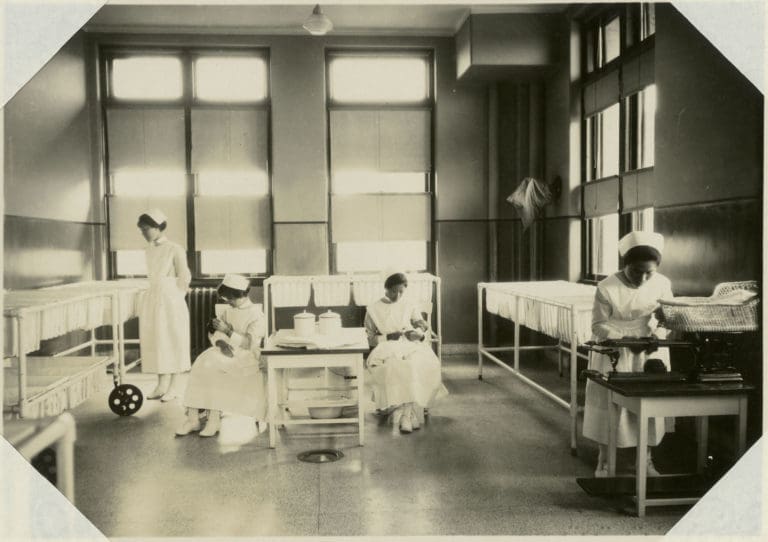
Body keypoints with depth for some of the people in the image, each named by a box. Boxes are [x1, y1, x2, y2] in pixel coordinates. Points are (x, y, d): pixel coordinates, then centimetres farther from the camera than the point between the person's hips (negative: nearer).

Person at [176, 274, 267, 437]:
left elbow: (250, 343, -15)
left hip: (245, 358, -6)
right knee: (201, 365, -22)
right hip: (225, 351, 6)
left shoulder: (256, 315, -6)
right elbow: (213, 332, 11)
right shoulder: (229, 310, 13)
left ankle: (214, 418, -21)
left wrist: (227, 330, -19)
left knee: (213, 367, -30)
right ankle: (192, 418, -24)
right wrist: (220, 342, -11)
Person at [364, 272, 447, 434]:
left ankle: (405, 414, -32)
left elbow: (424, 328, 16)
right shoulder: (373, 309, 12)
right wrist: (388, 337, -10)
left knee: (424, 363, -34)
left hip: (410, 346, 2)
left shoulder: (408, 307, 20)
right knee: (396, 365, -38)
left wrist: (419, 334, -8)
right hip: (386, 349, -2)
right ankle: (408, 415, -33)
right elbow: (370, 338, 7)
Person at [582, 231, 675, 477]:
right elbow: (598, 324, -10)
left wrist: (657, 337, -19)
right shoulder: (607, 288, -16)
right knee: (608, 403, 0)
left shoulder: (662, 284, -8)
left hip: (650, 353, 2)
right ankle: (603, 461, 13)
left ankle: (647, 460, 19)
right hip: (613, 353, -2)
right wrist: (622, 339, -26)